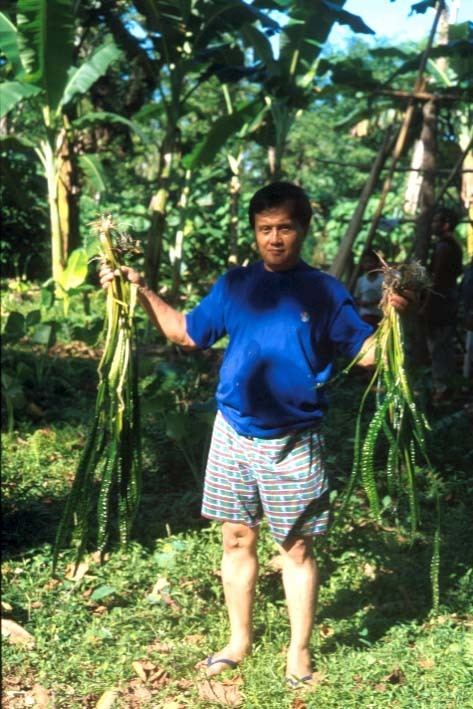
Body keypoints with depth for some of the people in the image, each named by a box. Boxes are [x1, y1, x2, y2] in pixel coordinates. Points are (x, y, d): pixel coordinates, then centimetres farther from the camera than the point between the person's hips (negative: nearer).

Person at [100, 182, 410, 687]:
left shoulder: (324, 291, -5)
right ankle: (239, 640, 30)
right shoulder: (234, 285, 3)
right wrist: (141, 290, 7)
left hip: (294, 442, -3)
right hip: (234, 435, 3)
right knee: (236, 539, 12)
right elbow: (186, 333, 14)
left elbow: (366, 353, -6)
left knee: (296, 548, 6)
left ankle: (299, 649, 22)